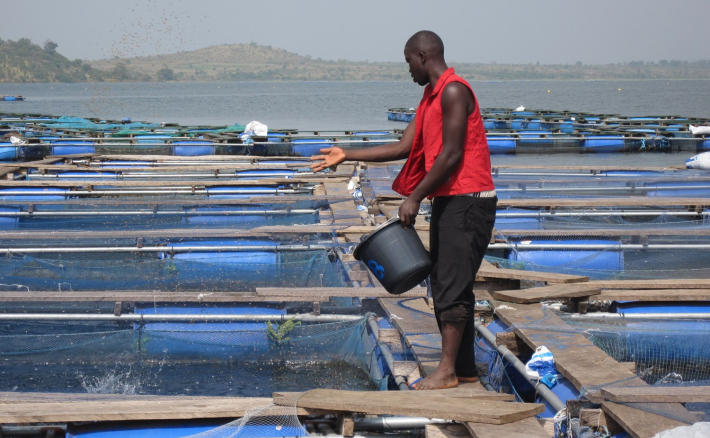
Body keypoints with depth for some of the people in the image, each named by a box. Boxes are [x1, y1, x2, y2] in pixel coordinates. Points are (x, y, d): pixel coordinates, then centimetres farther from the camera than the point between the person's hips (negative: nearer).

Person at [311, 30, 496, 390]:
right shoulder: (432, 97, 18)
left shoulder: (453, 91, -14)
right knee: (444, 285, 11)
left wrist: (415, 198, -15)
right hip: (447, 200, 10)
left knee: (452, 286, -10)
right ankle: (464, 367, 16)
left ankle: (447, 371, -7)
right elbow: (403, 148, 19)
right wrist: (348, 156, 19)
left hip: (467, 200, -10)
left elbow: (451, 155, -19)